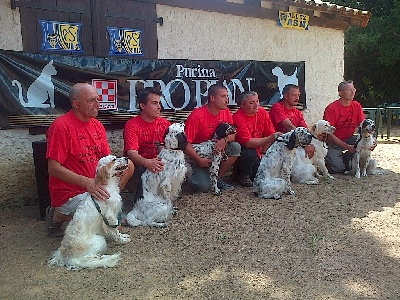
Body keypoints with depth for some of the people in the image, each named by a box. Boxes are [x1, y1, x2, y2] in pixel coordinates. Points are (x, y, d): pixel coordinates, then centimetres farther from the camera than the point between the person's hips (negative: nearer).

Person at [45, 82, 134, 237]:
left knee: (128, 165, 0)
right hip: (69, 193, -7)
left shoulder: (97, 125, 6)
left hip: (95, 185, 7)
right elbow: (53, 168, -20)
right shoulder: (61, 126, -17)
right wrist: (87, 182, -29)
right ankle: (57, 216, 2)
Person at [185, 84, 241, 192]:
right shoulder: (197, 115, -23)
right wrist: (199, 160, -28)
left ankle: (217, 178, -2)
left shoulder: (225, 112, -5)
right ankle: (190, 176, 14)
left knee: (236, 147, -20)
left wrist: (225, 140, -24)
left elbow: (233, 134, -1)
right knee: (205, 186, -22)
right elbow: (186, 143, -23)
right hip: (196, 153, -6)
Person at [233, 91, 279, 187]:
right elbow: (248, 142, -29)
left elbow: (270, 134, -1)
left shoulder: (262, 112, -3)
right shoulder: (238, 117, -22)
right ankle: (243, 176, -6)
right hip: (242, 149, -5)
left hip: (257, 149, 6)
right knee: (250, 154, -36)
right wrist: (270, 139, -34)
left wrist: (263, 152, -11)